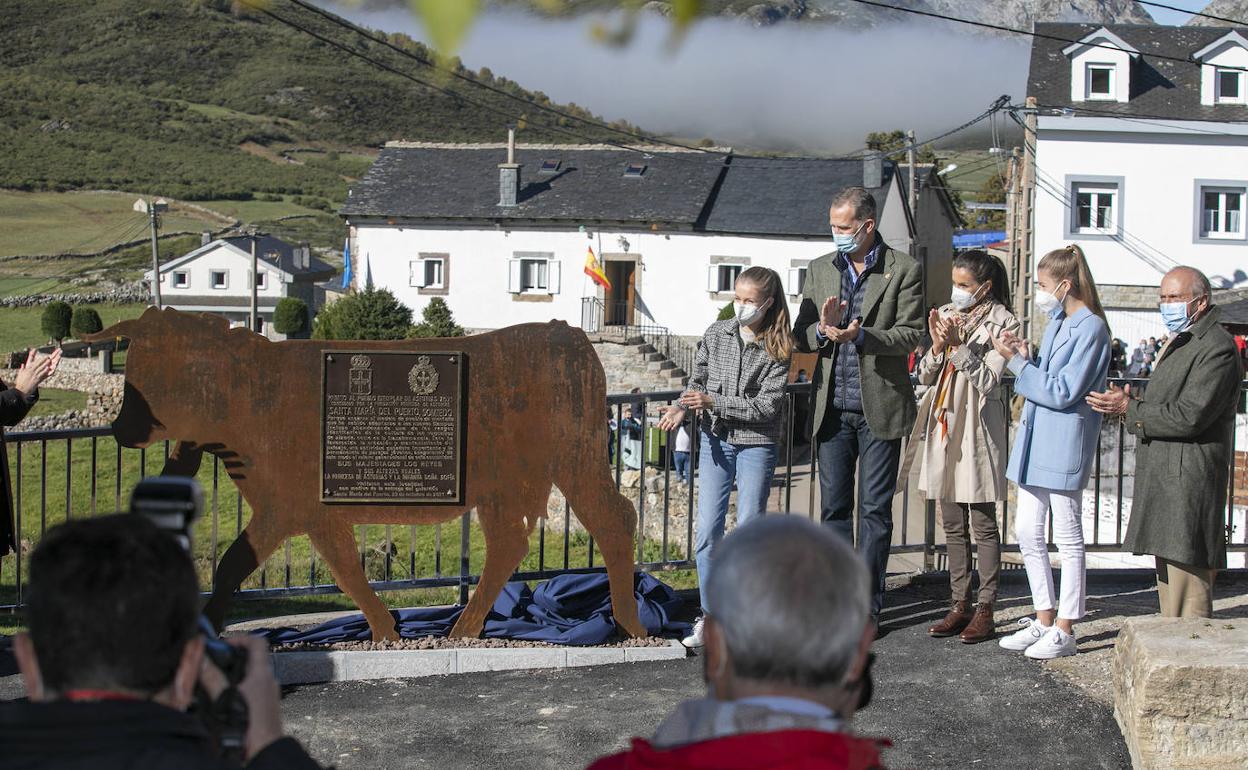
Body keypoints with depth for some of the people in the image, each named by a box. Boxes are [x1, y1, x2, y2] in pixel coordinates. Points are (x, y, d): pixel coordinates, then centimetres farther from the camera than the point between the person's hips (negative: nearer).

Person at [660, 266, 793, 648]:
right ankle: (710, 616, 8)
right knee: (708, 530, -1)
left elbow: (766, 405, -15)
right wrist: (682, 406, -11)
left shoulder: (778, 349, -9)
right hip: (716, 440, 3)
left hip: (757, 444, -3)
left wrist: (713, 402, -20)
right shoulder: (716, 334, 2)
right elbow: (698, 380, 10)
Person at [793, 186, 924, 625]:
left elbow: (911, 334, -8)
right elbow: (801, 337, 8)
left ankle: (868, 606, 8)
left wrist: (861, 335, -22)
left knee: (875, 509, 1)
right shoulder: (820, 271, 11)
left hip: (880, 406, -4)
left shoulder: (904, 271, -1)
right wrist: (822, 330, -14)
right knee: (833, 506, 7)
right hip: (833, 407, 4)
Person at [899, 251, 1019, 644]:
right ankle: (960, 605, 17)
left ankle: (984, 611, 4)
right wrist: (938, 346, -8)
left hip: (977, 429, -6)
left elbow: (988, 381, -13)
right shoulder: (947, 315, 10)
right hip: (943, 427, 6)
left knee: (983, 524, -1)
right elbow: (925, 376, 10)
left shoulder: (1003, 324, -6)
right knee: (952, 525, 10)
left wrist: (958, 345, -20)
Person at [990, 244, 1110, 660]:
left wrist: (1017, 362, -16)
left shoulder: (1090, 328, -14)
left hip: (1064, 444, -9)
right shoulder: (1056, 324, 14)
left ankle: (1065, 631, 8)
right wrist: (1024, 359, -1)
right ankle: (1044, 619, 21)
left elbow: (1063, 392, -19)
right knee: (1028, 531, 11)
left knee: (1068, 537, 0)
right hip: (1037, 441, 9)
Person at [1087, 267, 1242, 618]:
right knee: (1169, 580, 14)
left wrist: (1131, 410, -11)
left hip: (1189, 482, -10)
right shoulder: (1180, 344, 20)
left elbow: (1189, 417, -20)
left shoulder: (1217, 348, -12)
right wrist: (1132, 403, 3)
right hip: (1165, 482, 10)